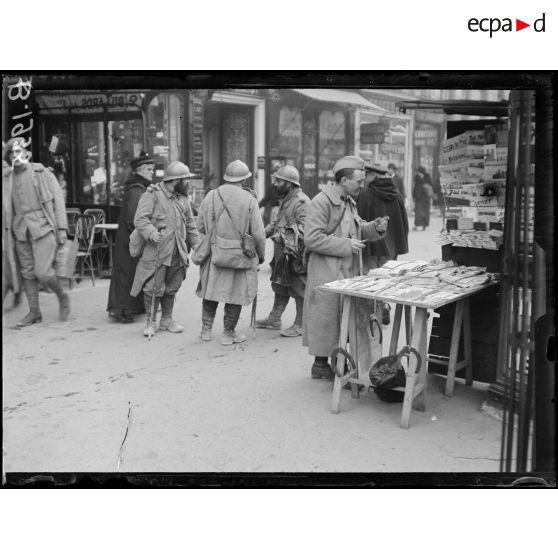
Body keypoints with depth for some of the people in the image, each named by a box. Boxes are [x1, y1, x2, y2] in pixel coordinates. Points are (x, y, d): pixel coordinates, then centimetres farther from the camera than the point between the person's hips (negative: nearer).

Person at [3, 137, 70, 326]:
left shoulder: (42, 173, 1)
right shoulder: (6, 177, 10)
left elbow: (58, 199, 0)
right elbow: (6, 206, 15)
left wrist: (62, 227, -5)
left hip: (43, 227, -4)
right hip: (21, 230, 4)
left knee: (42, 271, -12)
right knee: (27, 273, 6)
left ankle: (62, 297, 15)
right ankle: (34, 312, 16)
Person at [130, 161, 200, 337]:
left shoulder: (182, 199, 15)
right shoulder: (152, 194, -7)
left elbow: (190, 223, 23)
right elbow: (140, 219, -14)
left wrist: (196, 243, 16)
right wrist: (151, 233, -31)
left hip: (177, 253, 7)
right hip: (156, 252, -6)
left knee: (171, 287, 13)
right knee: (154, 288, -4)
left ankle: (166, 320, 28)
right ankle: (150, 322, 12)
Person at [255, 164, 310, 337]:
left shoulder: (302, 202, -18)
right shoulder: (285, 200, 15)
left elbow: (304, 229, -26)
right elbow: (277, 221, 22)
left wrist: (283, 236, -29)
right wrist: (264, 232, 6)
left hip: (296, 256, -10)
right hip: (282, 254, 10)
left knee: (299, 290, 1)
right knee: (280, 287, 19)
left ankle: (300, 325, 11)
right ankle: (274, 319, 31)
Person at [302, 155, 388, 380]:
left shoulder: (348, 203, 17)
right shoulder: (321, 202, -14)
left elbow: (358, 229, 27)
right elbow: (312, 239, -21)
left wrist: (375, 227, 5)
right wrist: (346, 245, -20)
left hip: (346, 271, 9)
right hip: (327, 272, -9)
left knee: (344, 317, 12)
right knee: (326, 317, -1)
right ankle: (320, 364, 11)